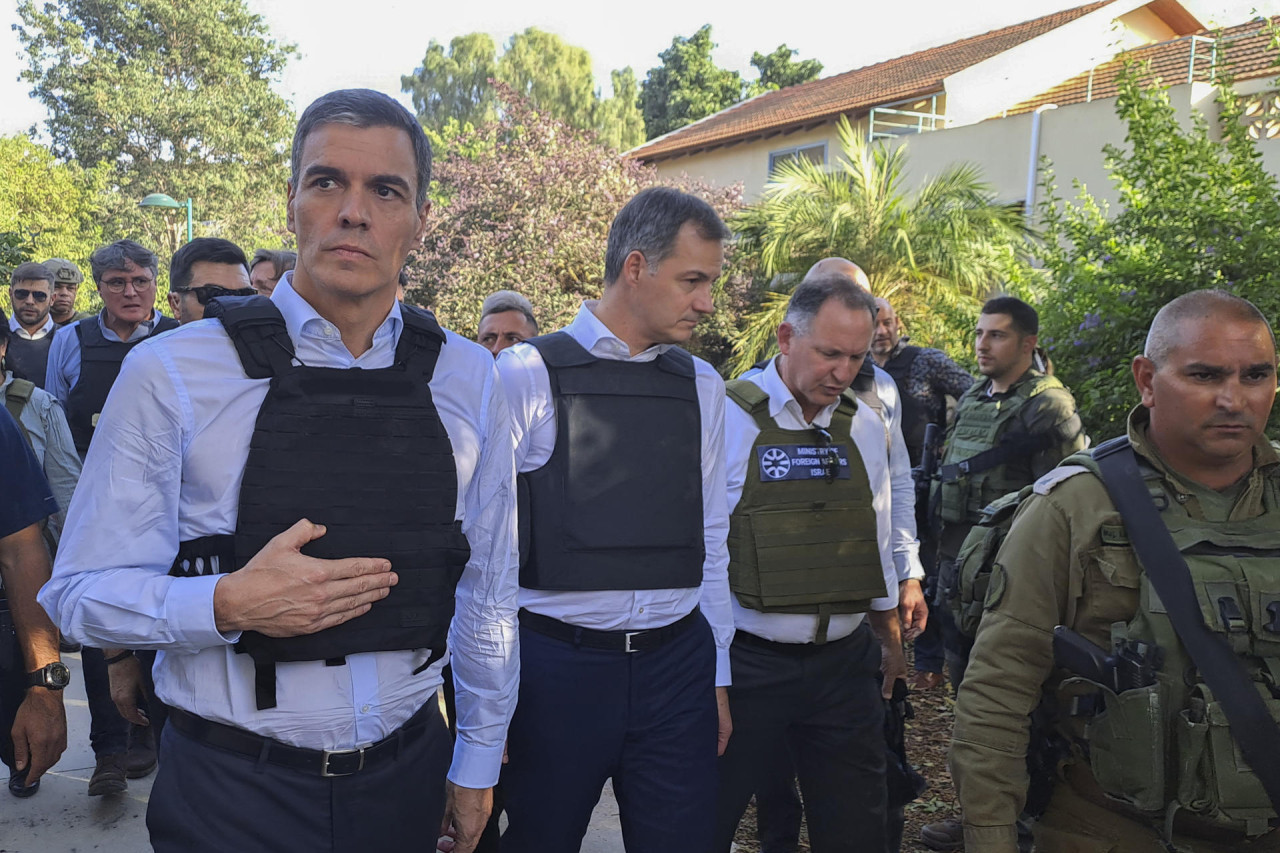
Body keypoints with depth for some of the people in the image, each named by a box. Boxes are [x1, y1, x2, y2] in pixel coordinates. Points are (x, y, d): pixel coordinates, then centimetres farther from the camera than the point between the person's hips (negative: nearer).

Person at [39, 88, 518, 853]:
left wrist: (477, 762, 9)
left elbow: (486, 587, 5)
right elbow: (83, 591, -7)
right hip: (231, 792, -2)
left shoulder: (469, 381, -2)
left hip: (406, 778, 3)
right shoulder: (170, 374, -10)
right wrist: (227, 604, -25)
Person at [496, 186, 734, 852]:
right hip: (555, 664, -3)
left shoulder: (702, 388, 8)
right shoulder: (526, 376, -6)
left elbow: (710, 539, 12)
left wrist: (718, 676, 12)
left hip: (677, 664, 4)